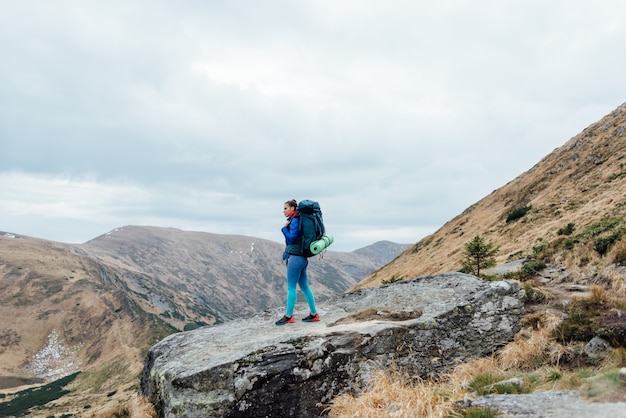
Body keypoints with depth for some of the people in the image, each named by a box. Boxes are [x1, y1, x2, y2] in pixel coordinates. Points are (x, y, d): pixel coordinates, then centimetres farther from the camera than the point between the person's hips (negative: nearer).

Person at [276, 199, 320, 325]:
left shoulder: (295, 221, -11)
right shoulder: (294, 220, 17)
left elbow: (292, 238, -16)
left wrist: (284, 228, -3)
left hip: (295, 257, -9)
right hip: (301, 257, 9)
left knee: (291, 287, -4)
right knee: (304, 286, 10)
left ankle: (288, 316, 1)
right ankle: (314, 314, 14)